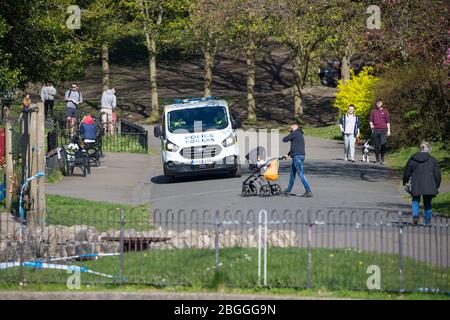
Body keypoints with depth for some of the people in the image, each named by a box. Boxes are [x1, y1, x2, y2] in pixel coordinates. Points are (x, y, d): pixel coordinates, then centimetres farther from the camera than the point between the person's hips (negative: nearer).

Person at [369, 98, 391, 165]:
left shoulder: (385, 111, 8)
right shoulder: (373, 111, 13)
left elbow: (388, 121, 8)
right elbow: (371, 120, 15)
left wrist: (388, 130, 2)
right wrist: (371, 125, -7)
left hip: (383, 130, -2)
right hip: (375, 130, 2)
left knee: (383, 144, -15)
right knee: (376, 146, 3)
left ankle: (382, 159, -3)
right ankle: (378, 160, 11)